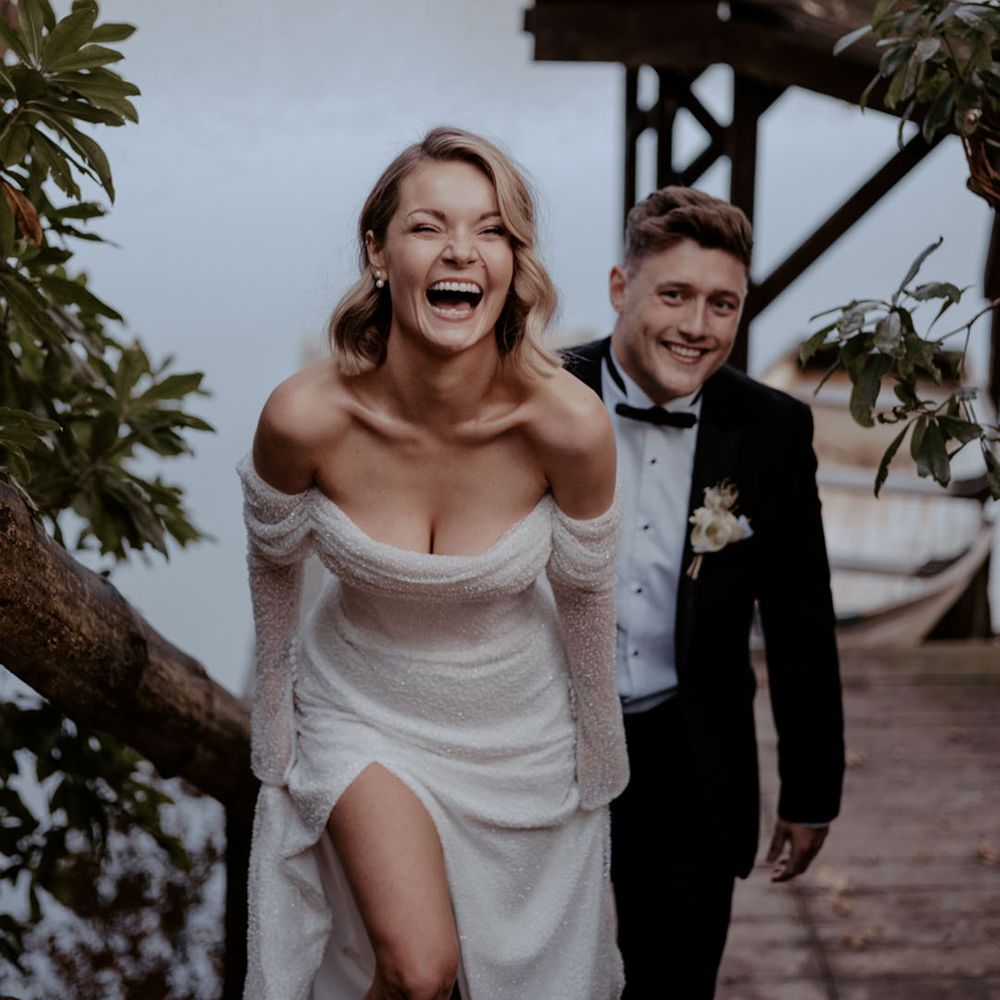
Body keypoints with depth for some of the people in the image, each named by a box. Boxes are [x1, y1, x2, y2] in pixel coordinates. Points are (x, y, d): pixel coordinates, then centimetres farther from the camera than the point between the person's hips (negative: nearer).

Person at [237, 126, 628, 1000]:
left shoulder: (570, 424, -27)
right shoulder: (304, 416, -26)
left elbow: (583, 595, -9)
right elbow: (275, 566, -5)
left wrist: (598, 766, 4)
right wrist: (275, 727, 9)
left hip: (518, 723, 1)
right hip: (362, 714, -1)